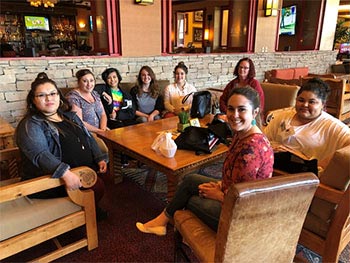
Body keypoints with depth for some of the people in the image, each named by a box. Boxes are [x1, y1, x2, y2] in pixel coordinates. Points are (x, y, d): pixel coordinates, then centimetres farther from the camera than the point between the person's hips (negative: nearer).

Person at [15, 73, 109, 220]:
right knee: (97, 186, -20)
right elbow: (40, 154, -24)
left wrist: (100, 158, 1)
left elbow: (88, 138, 16)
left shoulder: (70, 116, 14)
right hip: (53, 180, -7)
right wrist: (65, 173, -37)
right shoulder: (30, 125, -9)